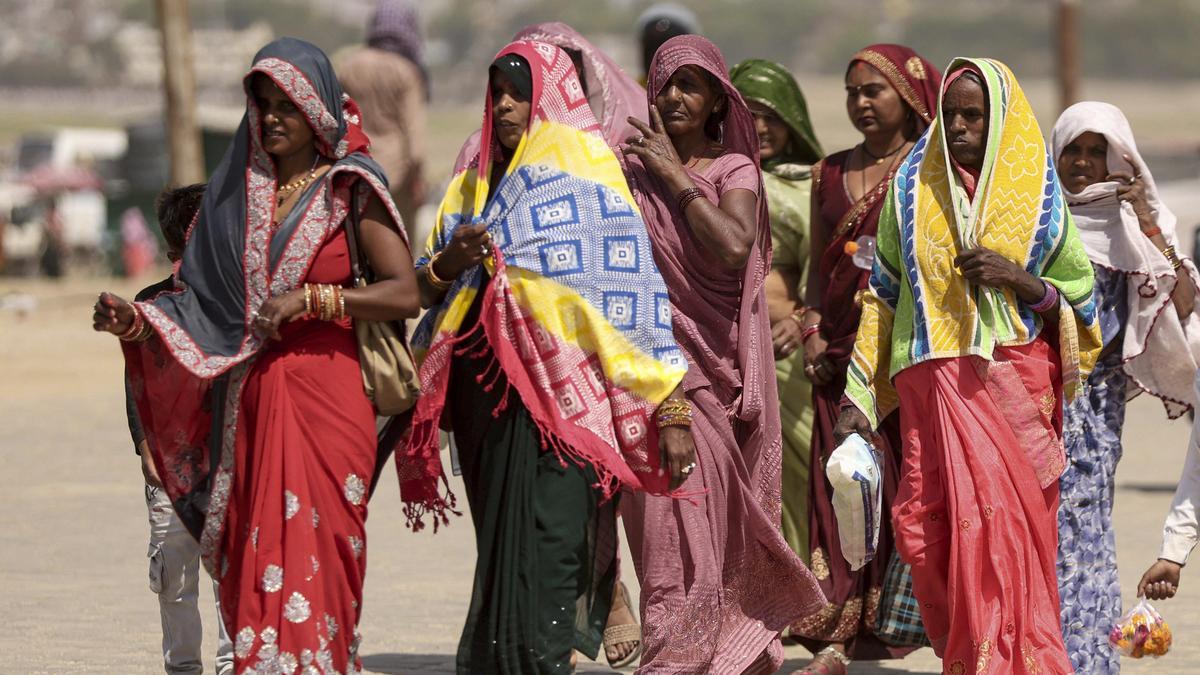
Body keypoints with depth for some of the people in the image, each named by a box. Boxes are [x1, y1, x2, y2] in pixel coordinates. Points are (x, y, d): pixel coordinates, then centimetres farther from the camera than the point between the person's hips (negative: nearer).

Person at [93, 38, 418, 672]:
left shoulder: (347, 190, 1)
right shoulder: (235, 190, 13)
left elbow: (404, 292, -6)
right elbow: (205, 294, 13)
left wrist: (309, 300, -13)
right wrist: (136, 321, -4)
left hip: (323, 400, -4)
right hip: (248, 401, 4)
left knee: (308, 557, -10)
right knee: (253, 559, 1)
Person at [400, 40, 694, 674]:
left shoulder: (587, 178, 0)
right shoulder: (473, 185, 17)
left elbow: (634, 294, -7)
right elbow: (425, 287, 19)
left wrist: (671, 407, -14)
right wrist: (449, 263, -5)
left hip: (560, 391, -6)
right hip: (484, 389, 6)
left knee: (545, 546, -13)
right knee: (501, 544, 6)